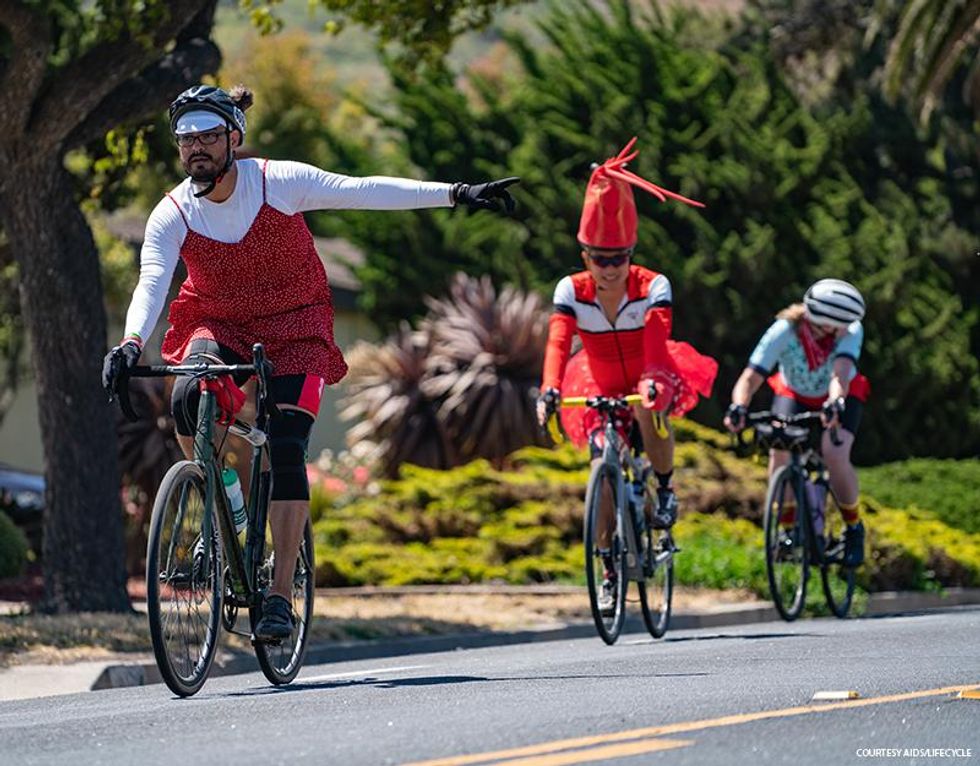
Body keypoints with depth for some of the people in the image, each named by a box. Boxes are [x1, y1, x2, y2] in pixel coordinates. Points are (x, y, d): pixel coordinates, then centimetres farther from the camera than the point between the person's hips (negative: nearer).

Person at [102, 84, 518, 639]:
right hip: (219, 327, 1)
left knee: (287, 450, -15)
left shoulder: (279, 182, -18)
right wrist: (132, 342, -49)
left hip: (294, 328, -1)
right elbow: (151, 283, -28)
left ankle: (281, 594, -11)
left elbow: (365, 191, -21)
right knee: (189, 398, -31)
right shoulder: (172, 216, -15)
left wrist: (457, 194, -27)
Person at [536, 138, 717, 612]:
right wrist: (550, 388, -46)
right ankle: (610, 569, 2)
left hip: (648, 380, -2)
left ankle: (665, 491, -15)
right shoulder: (571, 291, -16)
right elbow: (558, 341, -28)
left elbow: (657, 336, -36)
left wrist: (653, 380, -55)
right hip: (603, 390, 2)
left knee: (648, 405, -38)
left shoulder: (653, 286, -21)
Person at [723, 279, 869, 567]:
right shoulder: (784, 331, -33)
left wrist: (835, 404, -68)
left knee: (835, 454, -25)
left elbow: (841, 372, -47)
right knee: (780, 449, -25)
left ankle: (853, 528, -1)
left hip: (841, 396, -1)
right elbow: (751, 377, -38)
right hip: (794, 394, 1)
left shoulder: (851, 331, -32)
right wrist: (739, 407, -58)